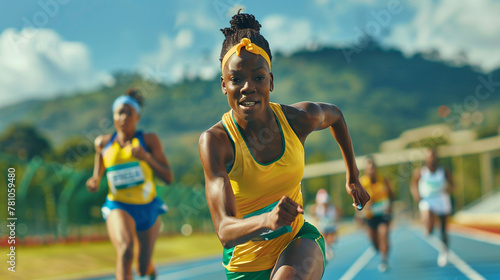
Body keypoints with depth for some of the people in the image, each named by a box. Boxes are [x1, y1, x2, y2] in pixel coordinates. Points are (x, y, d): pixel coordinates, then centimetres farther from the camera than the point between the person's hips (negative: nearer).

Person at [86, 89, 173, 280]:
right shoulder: (103, 143, 1)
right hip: (118, 206, -1)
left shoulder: (149, 140, -5)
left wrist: (147, 157, -24)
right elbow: (96, 179, 12)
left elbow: (168, 178, -8)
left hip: (148, 207, 1)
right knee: (125, 249, -33)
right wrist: (93, 183, -12)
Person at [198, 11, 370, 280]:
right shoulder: (214, 141, -22)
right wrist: (267, 220, -50)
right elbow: (225, 231, -31)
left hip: (298, 240, 0)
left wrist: (353, 178, 21)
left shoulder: (299, 119, -11)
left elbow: (335, 114, 15)